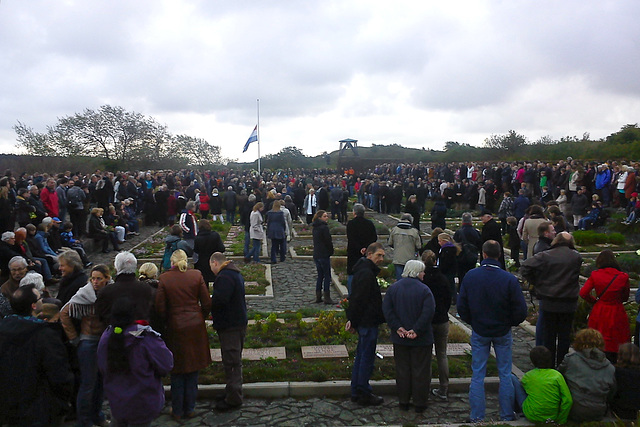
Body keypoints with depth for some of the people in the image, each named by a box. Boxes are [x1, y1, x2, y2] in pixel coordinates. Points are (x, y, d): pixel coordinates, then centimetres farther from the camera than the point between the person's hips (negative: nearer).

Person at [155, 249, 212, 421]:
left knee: (177, 373, 13)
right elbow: (207, 303, -3)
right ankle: (189, 409, 24)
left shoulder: (164, 278, -8)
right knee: (193, 371, 14)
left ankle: (177, 411, 23)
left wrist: (168, 321, 10)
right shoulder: (197, 275, -5)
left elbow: (160, 307, -7)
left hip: (175, 328, -1)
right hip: (196, 328, 1)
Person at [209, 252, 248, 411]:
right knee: (234, 360, 19)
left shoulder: (225, 277, -19)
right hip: (238, 322, 11)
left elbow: (219, 300, -28)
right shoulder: (234, 274, 15)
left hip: (230, 326, -11)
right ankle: (232, 392, 31)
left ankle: (233, 398, 7)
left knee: (231, 361, -2)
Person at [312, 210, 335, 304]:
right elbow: (328, 241, -15)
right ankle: (327, 298, 1)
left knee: (320, 275, 14)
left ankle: (318, 297, 16)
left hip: (316, 255, 8)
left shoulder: (315, 227, 11)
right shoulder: (324, 227, -15)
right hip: (324, 255, -8)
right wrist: (331, 251, 1)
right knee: (327, 276, -1)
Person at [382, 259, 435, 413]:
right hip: (421, 339, -3)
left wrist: (397, 327, -8)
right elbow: (428, 312, -20)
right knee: (420, 370, 8)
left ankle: (403, 402, 21)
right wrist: (416, 330, -17)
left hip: (400, 338, 4)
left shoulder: (393, 288, 1)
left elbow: (386, 309, -5)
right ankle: (419, 403, 16)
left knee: (402, 369, 13)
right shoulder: (424, 290, -11)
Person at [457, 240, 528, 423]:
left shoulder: (470, 276, -11)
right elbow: (521, 310, -11)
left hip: (479, 332, 1)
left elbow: (461, 306, -5)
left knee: (477, 375, 9)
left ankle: (476, 416, 15)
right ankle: (507, 415, 22)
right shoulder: (509, 279, -16)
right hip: (503, 332, 0)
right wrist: (510, 323, 7)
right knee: (505, 374, 13)